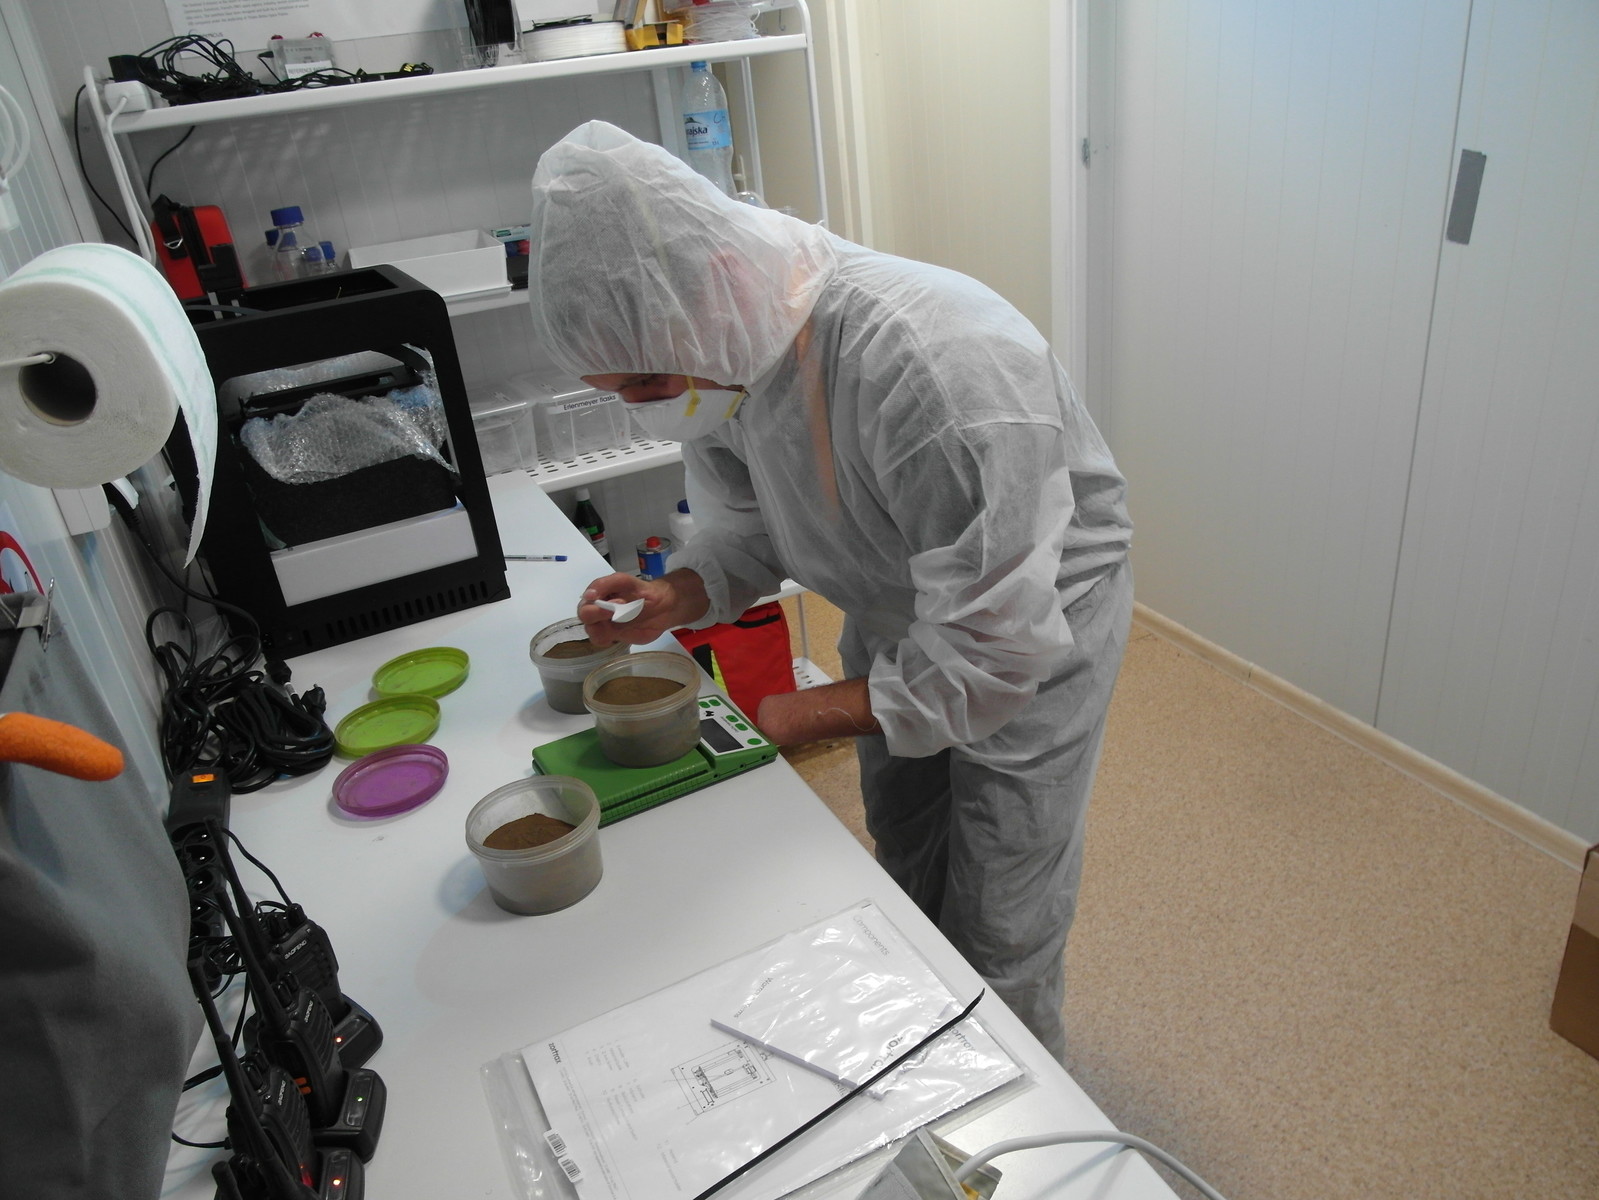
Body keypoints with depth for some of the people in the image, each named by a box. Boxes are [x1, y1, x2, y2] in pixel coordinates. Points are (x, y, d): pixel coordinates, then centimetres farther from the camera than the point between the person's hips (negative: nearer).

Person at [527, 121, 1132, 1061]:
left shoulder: (944, 371, -42)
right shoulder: (724, 350, -17)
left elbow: (989, 655, -34)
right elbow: (753, 519, 1)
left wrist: (803, 717, -25)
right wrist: (678, 598, -20)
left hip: (1032, 629, -6)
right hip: (897, 618, 7)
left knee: (996, 934, 7)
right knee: (907, 875, 24)